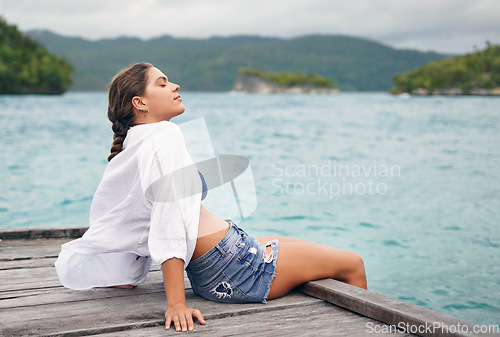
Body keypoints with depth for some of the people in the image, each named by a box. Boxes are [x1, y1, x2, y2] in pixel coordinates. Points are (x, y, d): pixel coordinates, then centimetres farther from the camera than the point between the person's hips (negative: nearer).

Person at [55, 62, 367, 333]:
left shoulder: (127, 151, 9)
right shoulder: (165, 136, -19)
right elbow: (170, 219, -27)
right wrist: (176, 303, -31)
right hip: (233, 269, -10)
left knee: (321, 249, 26)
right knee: (353, 264, 2)